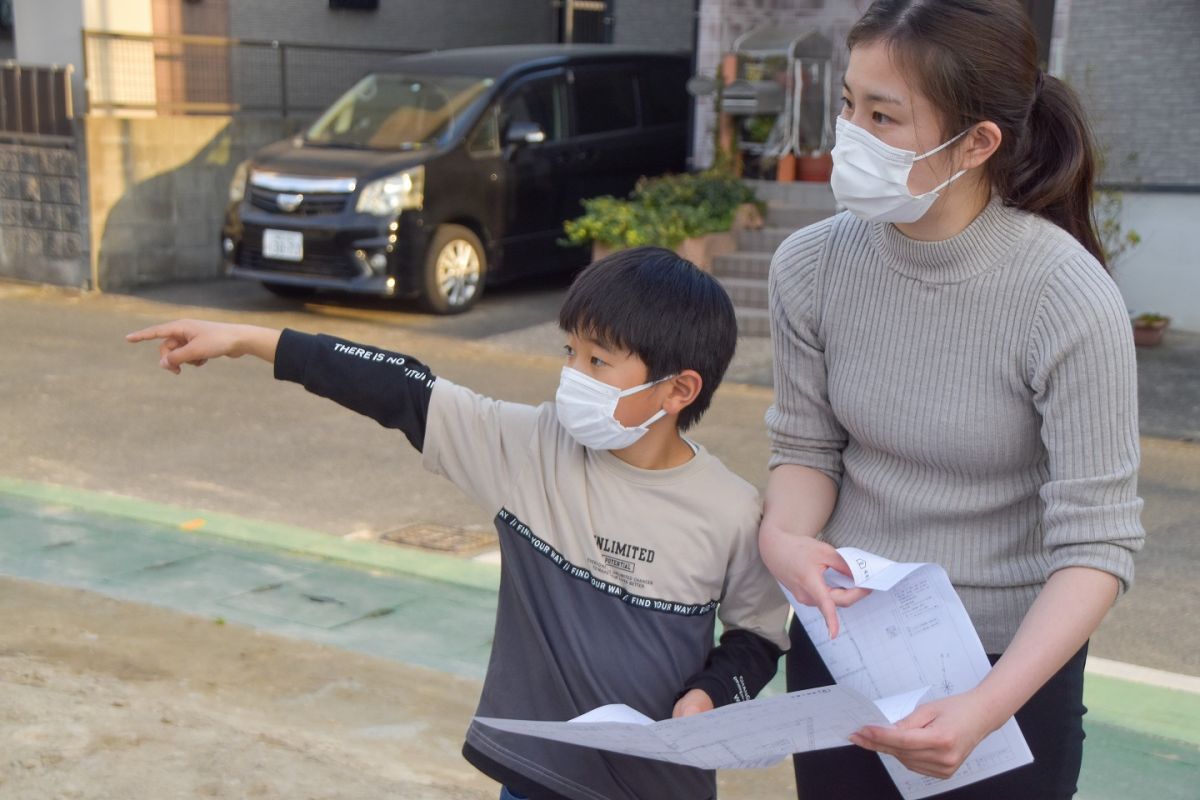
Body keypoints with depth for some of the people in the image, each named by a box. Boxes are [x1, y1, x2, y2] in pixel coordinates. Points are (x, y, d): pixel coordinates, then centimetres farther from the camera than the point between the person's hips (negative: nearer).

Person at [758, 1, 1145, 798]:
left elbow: (1098, 541, -21)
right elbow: (806, 444, 1)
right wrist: (783, 536, -20)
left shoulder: (1069, 300, -22)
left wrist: (989, 706, -33)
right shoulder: (810, 266, -12)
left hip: (1010, 664, -3)